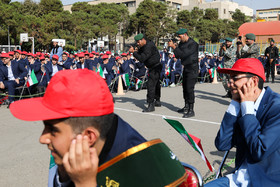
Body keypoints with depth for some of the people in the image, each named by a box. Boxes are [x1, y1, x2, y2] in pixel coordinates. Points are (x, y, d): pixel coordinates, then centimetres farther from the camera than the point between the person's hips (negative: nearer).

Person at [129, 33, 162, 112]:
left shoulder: (149, 47, -24)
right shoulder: (144, 45, 9)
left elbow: (142, 59, -28)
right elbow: (141, 53, 16)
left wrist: (133, 52, -21)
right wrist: (136, 51, -4)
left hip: (155, 68, -11)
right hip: (154, 67, 11)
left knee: (150, 85, -14)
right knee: (156, 84, 20)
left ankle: (151, 105, -13)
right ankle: (157, 101, 34)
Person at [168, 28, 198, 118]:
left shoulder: (193, 44, -16)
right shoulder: (182, 43, 9)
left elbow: (183, 54, -24)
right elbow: (178, 56, 9)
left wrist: (174, 47, -20)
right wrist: (173, 46, -6)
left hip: (192, 68, -8)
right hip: (186, 68, 9)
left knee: (189, 88, -12)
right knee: (185, 88, 13)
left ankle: (191, 110, -8)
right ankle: (186, 107, 26)